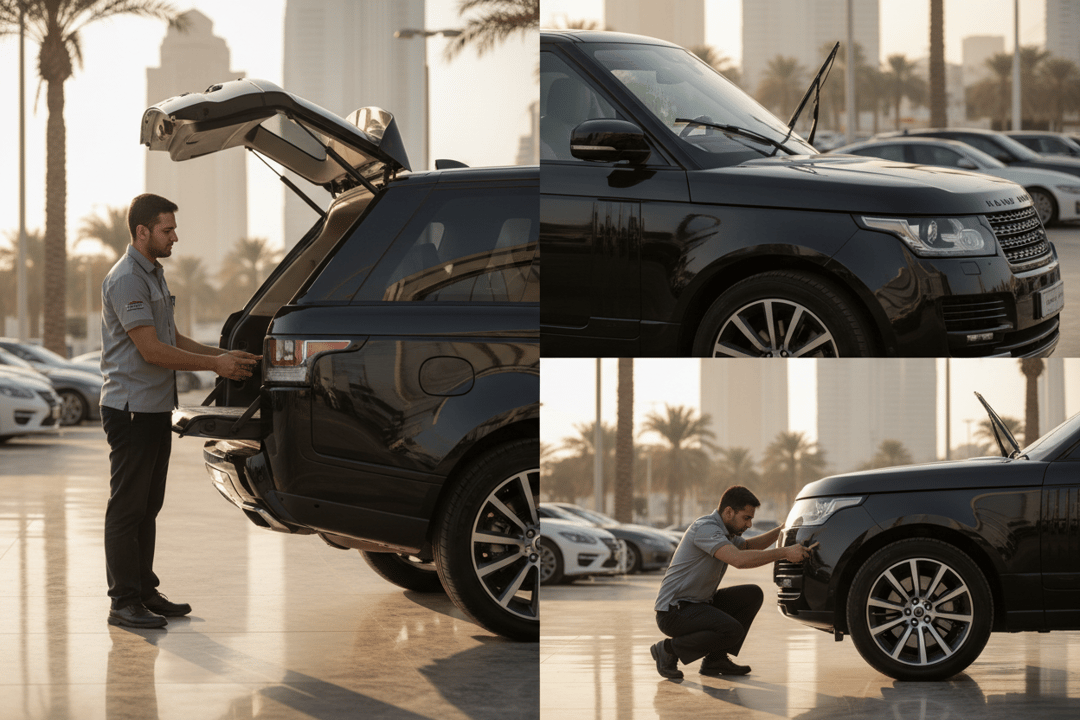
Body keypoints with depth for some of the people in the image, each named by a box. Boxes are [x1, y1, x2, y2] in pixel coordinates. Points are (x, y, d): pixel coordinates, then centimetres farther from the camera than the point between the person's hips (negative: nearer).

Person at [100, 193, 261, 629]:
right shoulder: (126, 279, -16)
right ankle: (124, 601, -4)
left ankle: (145, 591, 19)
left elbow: (171, 339, 20)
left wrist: (224, 355, 8)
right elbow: (151, 350, -20)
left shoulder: (153, 274, 17)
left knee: (148, 506, 13)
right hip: (130, 408, -10)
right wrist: (215, 364, -16)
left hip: (155, 408, 10)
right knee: (127, 507, -6)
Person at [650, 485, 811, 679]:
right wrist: (785, 552, -33)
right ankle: (669, 649, -9)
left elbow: (747, 546, 32)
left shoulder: (724, 530, 12)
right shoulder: (705, 528, -21)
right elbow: (739, 559, -35)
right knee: (732, 630, -29)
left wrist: (780, 531, 15)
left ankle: (716, 659, 7)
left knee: (752, 595, 6)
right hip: (674, 611, -10)